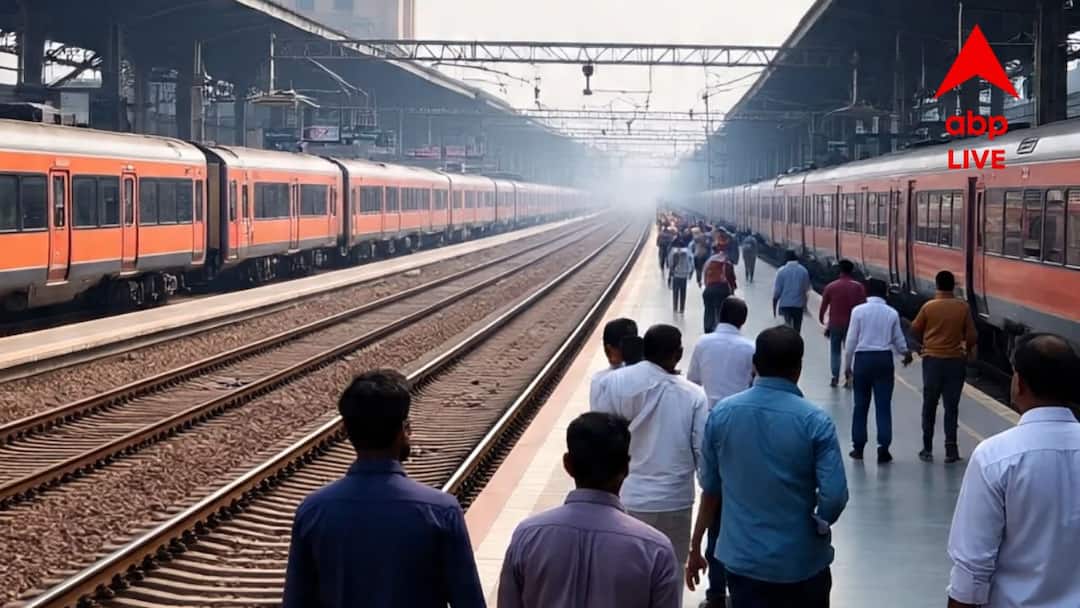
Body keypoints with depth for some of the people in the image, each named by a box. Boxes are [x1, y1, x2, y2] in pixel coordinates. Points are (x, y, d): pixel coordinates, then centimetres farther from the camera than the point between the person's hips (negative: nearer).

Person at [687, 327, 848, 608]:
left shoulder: (722, 413, -4)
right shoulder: (815, 421, -13)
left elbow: (710, 487, 3)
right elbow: (835, 496, -17)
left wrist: (695, 547, 13)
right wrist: (819, 525, 5)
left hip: (742, 559, 2)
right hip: (801, 562, -2)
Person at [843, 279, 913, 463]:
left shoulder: (858, 311, -4)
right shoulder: (892, 313, 0)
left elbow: (852, 340, -3)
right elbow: (898, 340, 7)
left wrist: (848, 365, 7)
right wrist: (906, 353, 29)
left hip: (863, 358, 0)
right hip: (884, 359, 1)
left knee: (861, 405, 9)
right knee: (883, 406, 2)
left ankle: (858, 447, 13)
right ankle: (883, 448, -3)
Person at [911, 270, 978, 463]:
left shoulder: (929, 306, -7)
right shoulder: (963, 307, -5)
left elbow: (915, 329, 3)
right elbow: (971, 335, -2)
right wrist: (969, 349, 19)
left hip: (932, 360, 0)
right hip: (955, 361, 0)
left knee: (929, 406, 9)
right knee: (951, 406, 6)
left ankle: (927, 449, 12)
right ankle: (951, 449, 3)